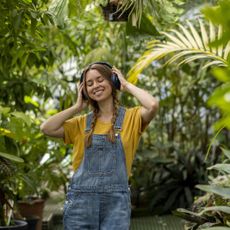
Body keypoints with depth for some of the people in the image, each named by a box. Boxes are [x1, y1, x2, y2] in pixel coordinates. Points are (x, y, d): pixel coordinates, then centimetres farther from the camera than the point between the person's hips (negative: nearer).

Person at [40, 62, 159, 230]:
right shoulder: (82, 122, 11)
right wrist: (77, 107, 7)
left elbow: (153, 105, -18)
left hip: (116, 199, -2)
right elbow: (47, 128, -1)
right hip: (81, 198, 3)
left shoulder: (131, 117, 3)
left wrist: (127, 85, -2)